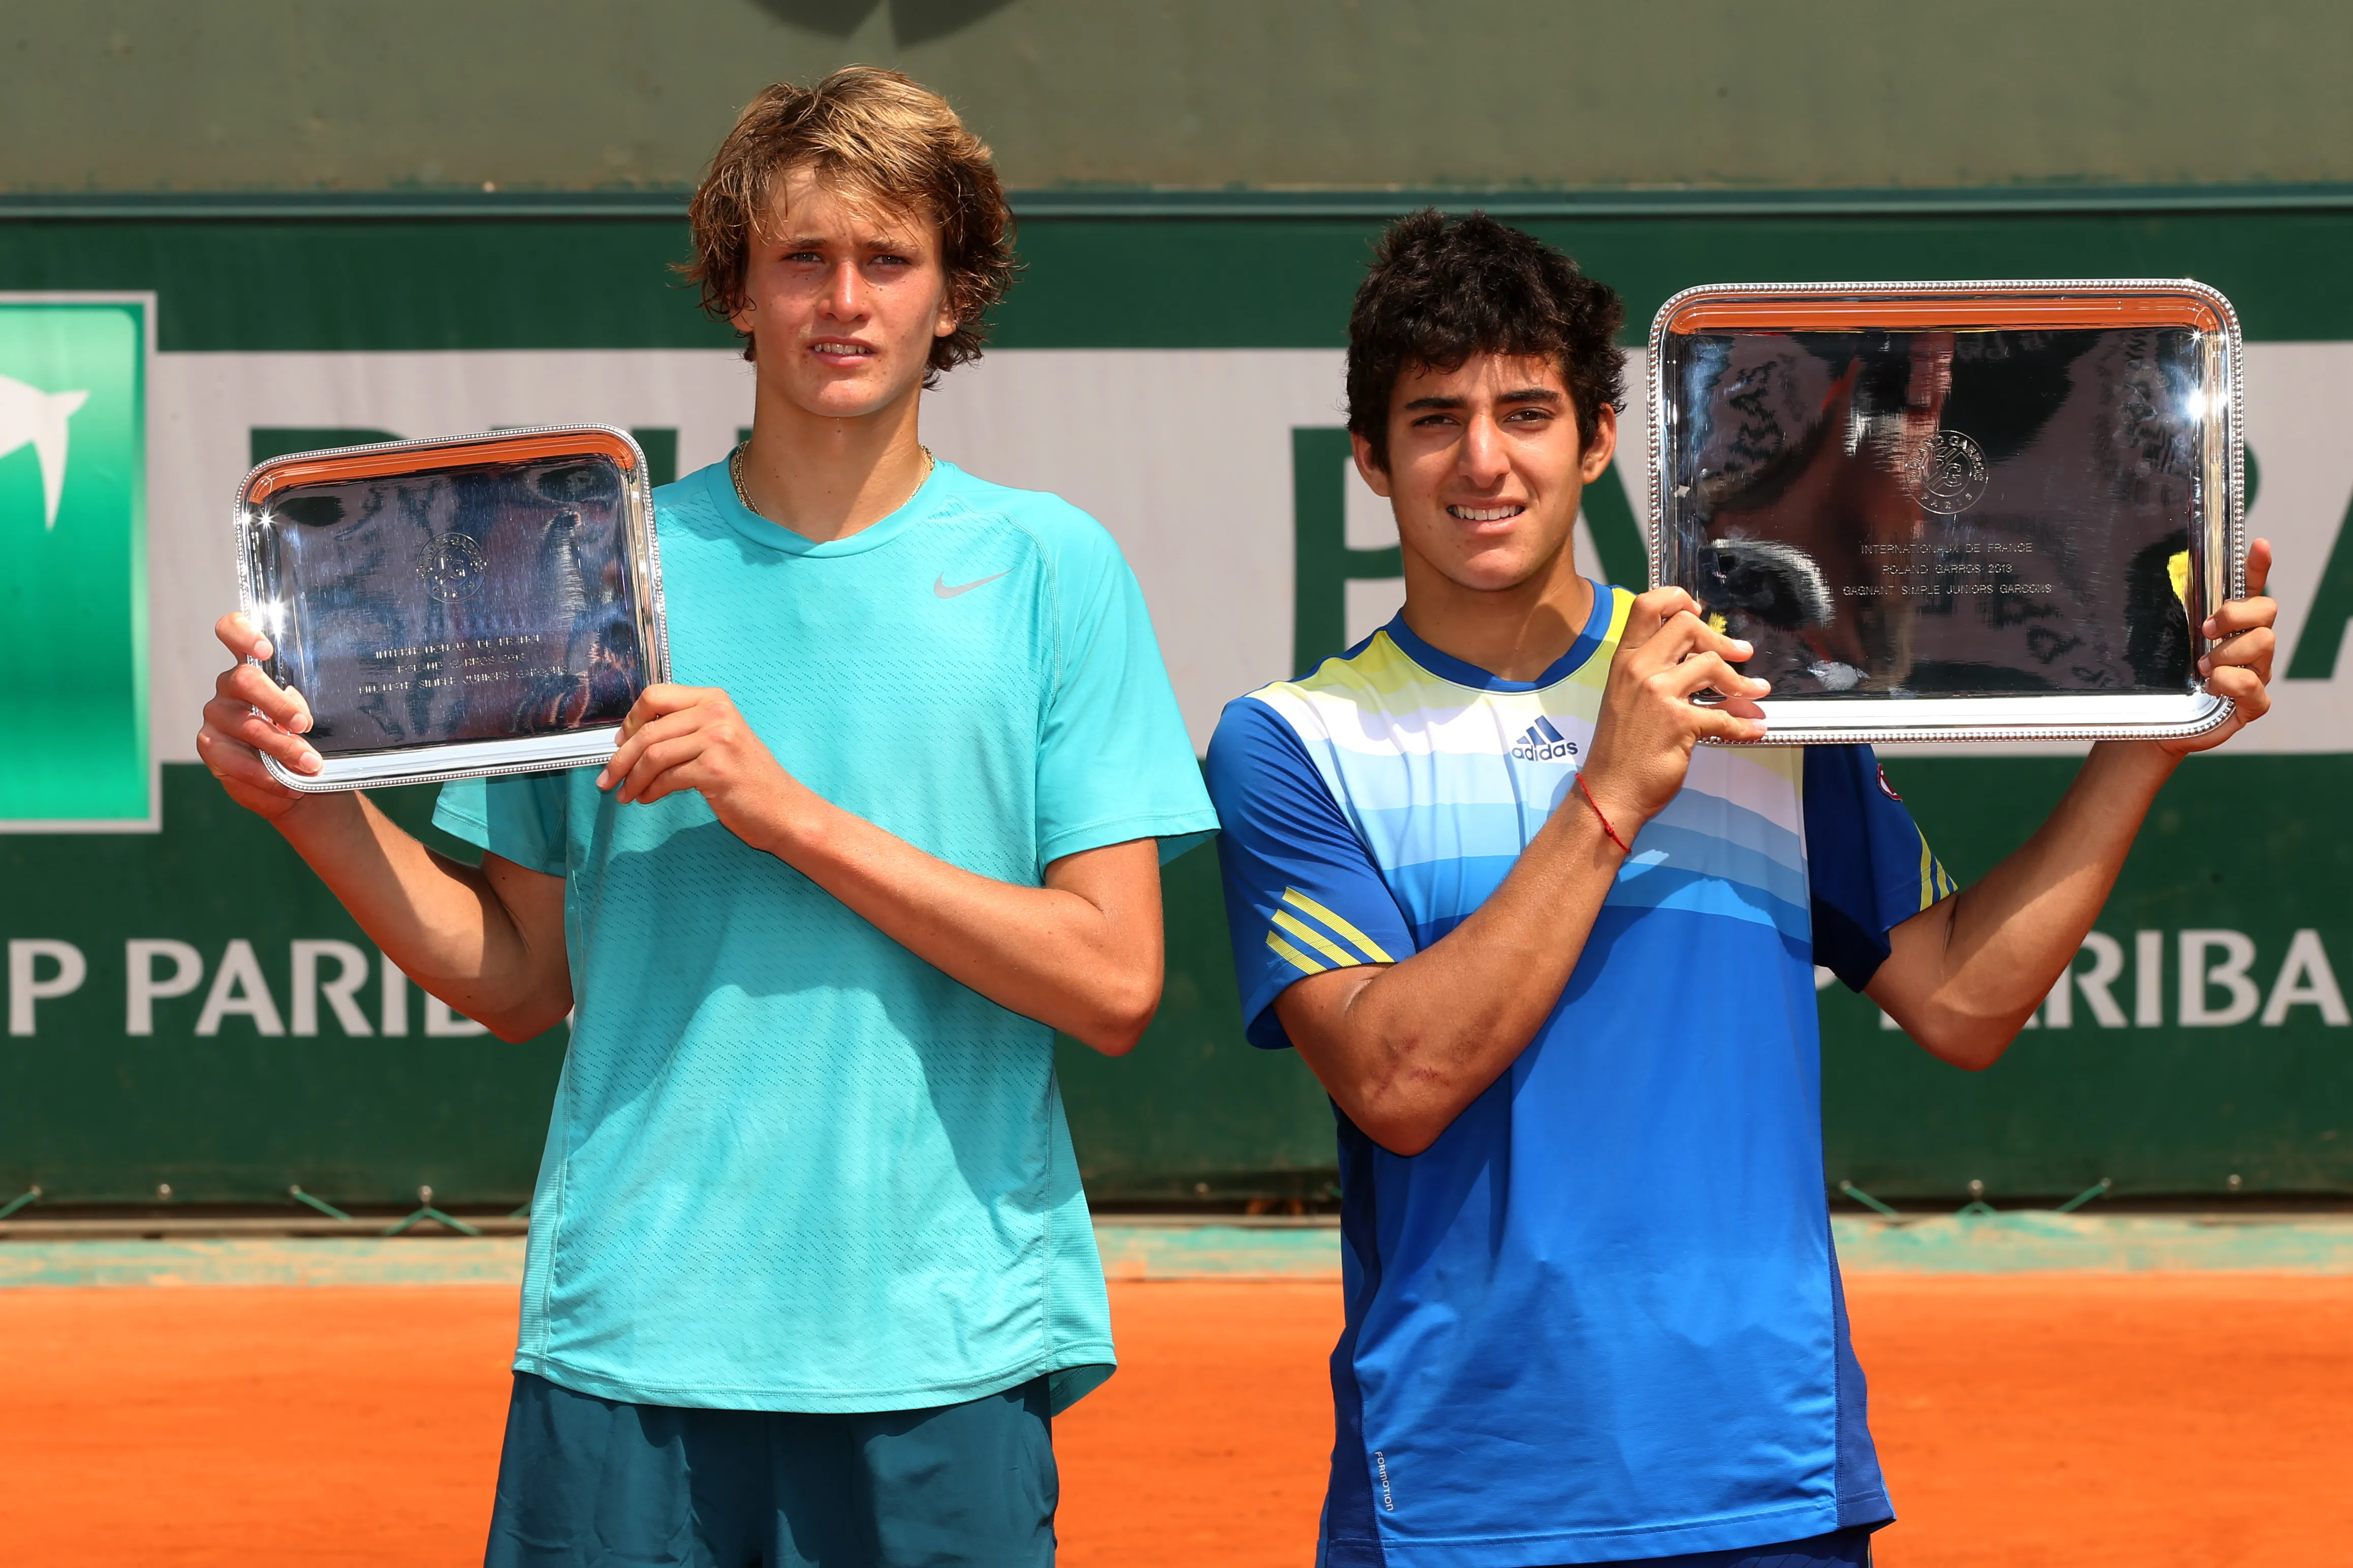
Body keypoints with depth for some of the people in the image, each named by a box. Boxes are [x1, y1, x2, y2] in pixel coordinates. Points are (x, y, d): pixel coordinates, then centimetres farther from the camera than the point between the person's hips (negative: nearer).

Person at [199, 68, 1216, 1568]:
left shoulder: (1049, 566, 2)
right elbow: (526, 978, 12)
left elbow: (1113, 982, -6)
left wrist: (792, 814, -12)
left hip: (941, 1365, -1)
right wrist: (310, 804, -3)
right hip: (628, 1345, 1)